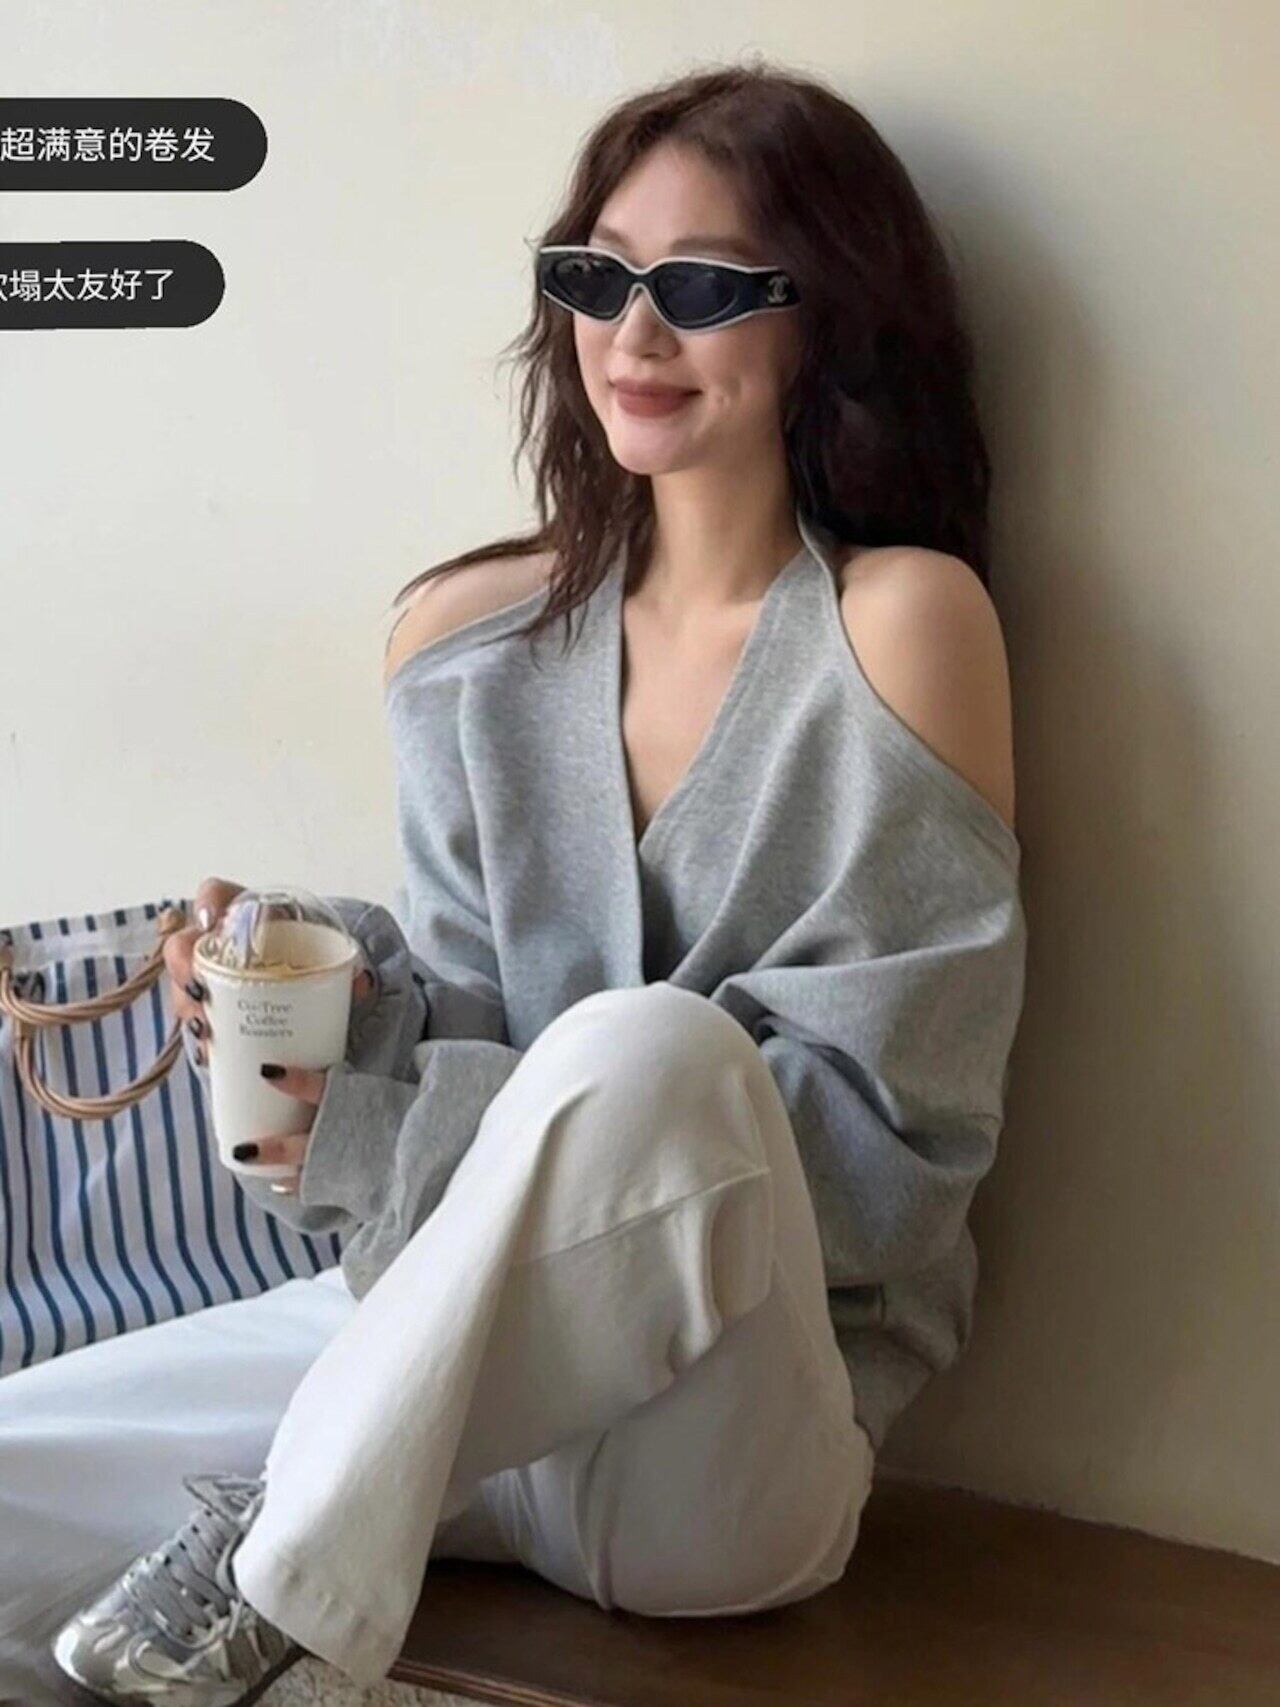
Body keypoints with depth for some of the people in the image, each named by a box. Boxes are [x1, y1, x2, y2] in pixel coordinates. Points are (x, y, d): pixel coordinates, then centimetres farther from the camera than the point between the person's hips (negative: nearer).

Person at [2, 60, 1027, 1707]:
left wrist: (386, 1149, -19)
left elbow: (888, 1123, -16)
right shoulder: (469, 637, 3)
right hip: (463, 1355, 4)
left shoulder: (901, 623, -12)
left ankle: (290, 1572, -15)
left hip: (734, 1436, -3)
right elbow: (467, 1033, 6)